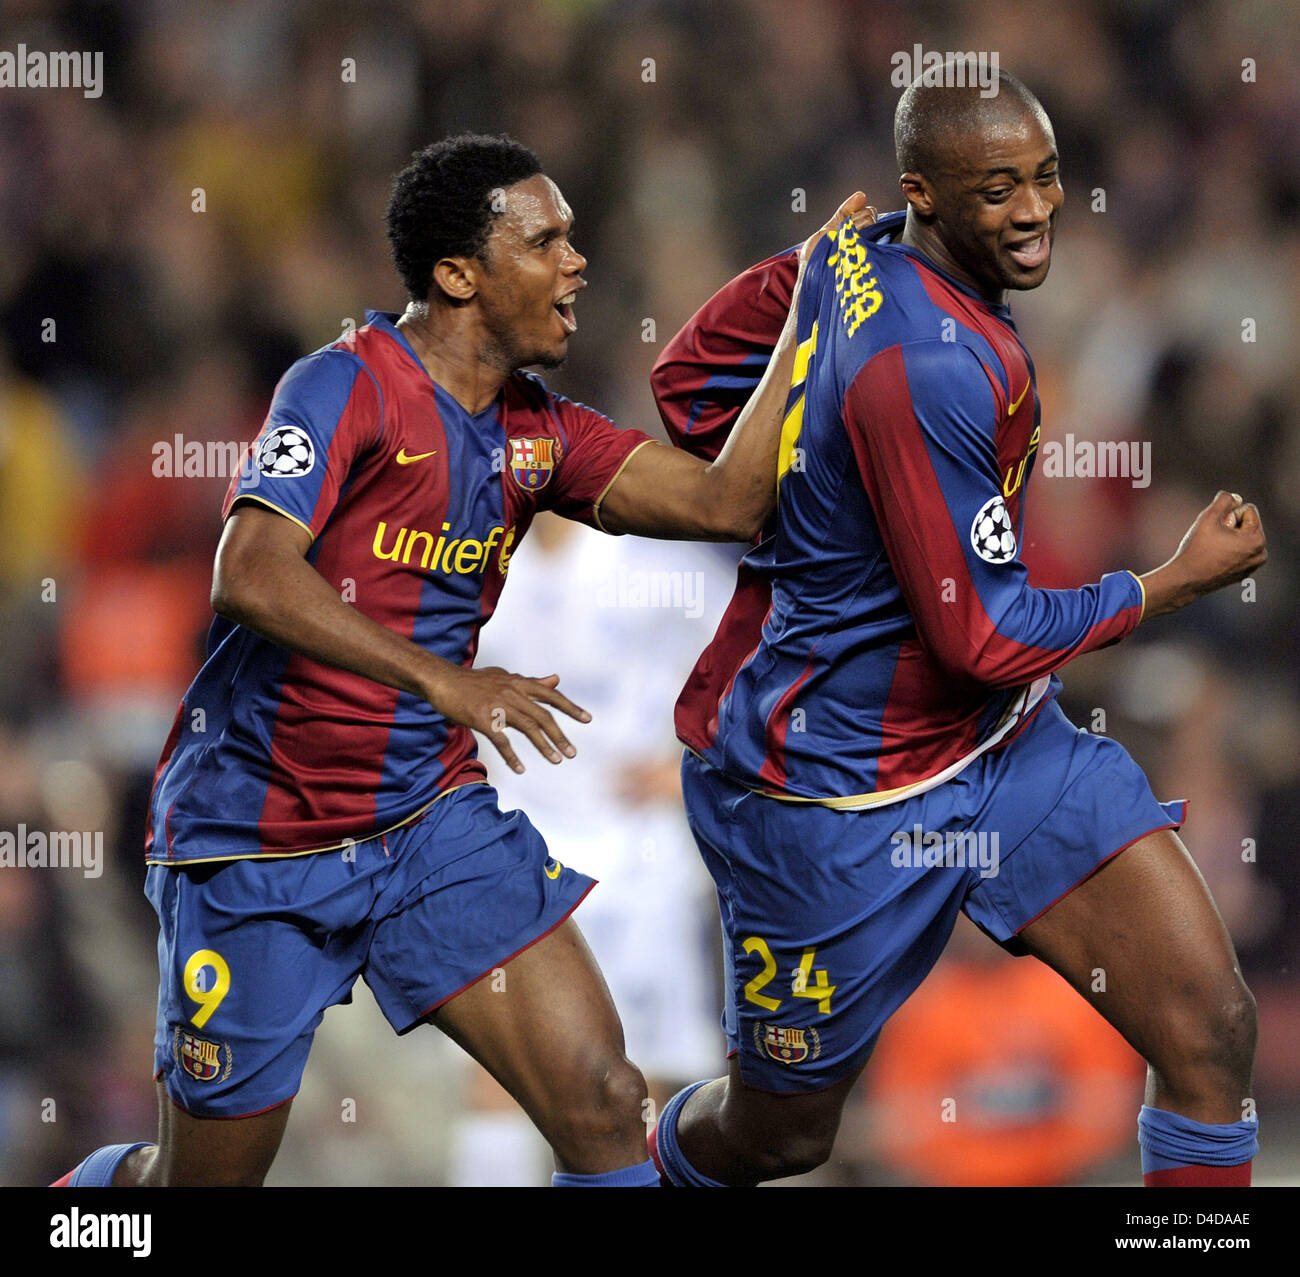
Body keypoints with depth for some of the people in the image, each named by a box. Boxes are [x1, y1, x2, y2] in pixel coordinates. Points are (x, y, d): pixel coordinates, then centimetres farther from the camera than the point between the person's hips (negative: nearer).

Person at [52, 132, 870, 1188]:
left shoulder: (539, 431, 5)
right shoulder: (350, 386, -16)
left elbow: (723, 502, -1)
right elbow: (250, 577, -29)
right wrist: (442, 679, -39)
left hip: (432, 823, 5)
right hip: (259, 847, -5)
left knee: (605, 1108, -11)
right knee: (205, 1179, 8)